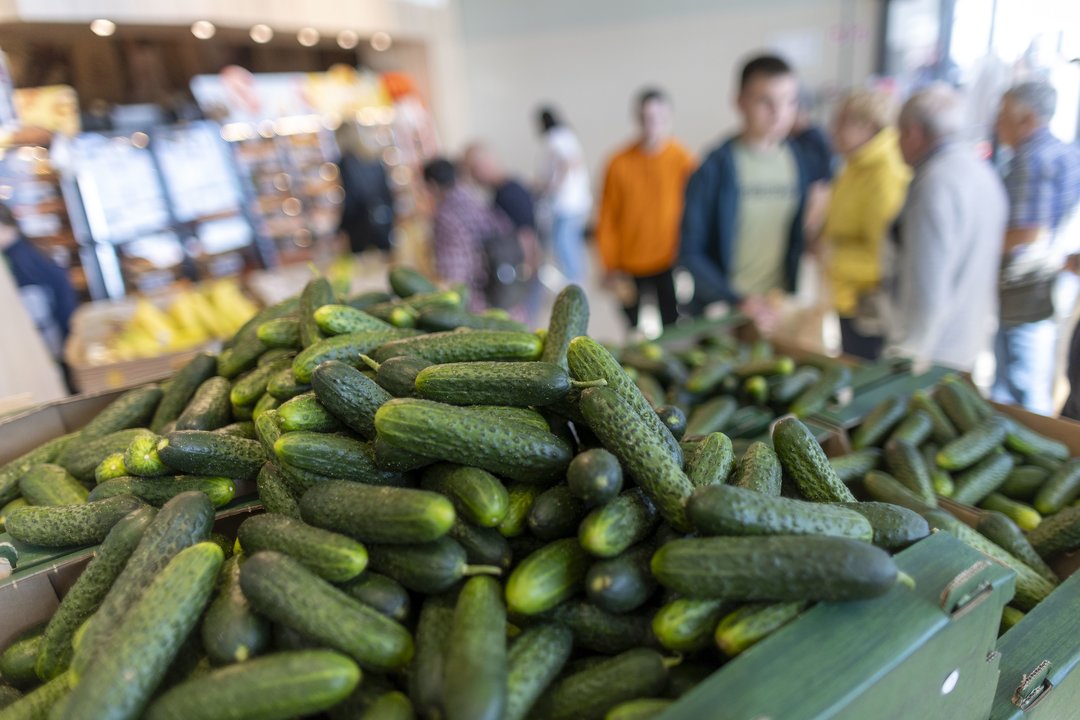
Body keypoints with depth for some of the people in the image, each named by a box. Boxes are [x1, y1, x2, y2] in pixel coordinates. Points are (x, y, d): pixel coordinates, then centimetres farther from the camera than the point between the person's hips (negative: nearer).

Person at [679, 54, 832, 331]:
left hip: (779, 310, 4)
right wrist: (739, 301, -19)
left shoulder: (804, 163, 2)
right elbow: (690, 253, -11)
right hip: (723, 315, -4)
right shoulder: (715, 168, -11)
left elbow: (799, 239, 10)